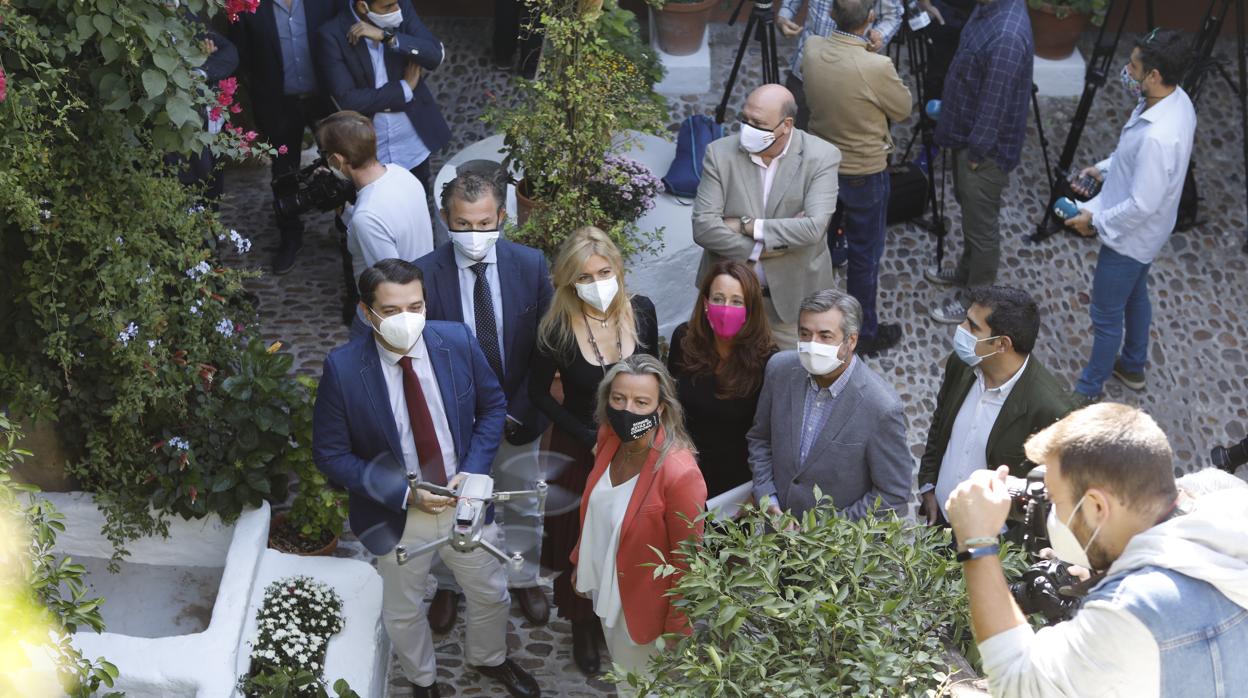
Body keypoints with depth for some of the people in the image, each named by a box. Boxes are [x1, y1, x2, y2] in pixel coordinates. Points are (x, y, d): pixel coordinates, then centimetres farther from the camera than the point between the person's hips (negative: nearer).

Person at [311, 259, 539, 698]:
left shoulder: (457, 341, -16)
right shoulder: (343, 368, -23)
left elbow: (493, 406, -1)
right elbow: (330, 454, -15)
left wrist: (473, 471, -15)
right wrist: (404, 495, -22)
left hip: (464, 498, 3)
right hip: (396, 514, -2)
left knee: (491, 593, 23)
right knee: (403, 611, 21)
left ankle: (489, 659, 55)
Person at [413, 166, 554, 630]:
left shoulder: (530, 266, -14)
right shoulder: (425, 275, -20)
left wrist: (519, 412, -9)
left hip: (517, 417, 2)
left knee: (523, 505, 22)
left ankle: (523, 578, 47)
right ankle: (448, 586, 44)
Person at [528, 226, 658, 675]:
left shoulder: (641, 312, -14)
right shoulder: (557, 328, -22)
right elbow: (538, 394, -10)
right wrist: (591, 438, -14)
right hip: (579, 448, -2)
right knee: (580, 540, 12)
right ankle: (583, 626, 35)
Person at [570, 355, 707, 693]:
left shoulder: (679, 473, -33)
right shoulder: (609, 438, -12)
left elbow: (688, 559, -22)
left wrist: (678, 626, -14)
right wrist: (581, 562, 15)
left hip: (644, 605, -6)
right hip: (607, 589, 6)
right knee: (621, 679, 28)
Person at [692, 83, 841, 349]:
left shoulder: (822, 157, -13)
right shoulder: (720, 153, -8)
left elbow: (814, 228, -25)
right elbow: (703, 227, -15)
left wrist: (746, 225, -23)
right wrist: (766, 247, -21)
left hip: (793, 298, -1)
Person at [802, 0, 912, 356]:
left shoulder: (811, 49, -12)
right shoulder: (876, 67, -30)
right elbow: (903, 110, -10)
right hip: (864, 174, -6)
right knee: (864, 256, 10)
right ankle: (864, 334, 24)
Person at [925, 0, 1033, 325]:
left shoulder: (1007, 34, -33)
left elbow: (996, 103, -27)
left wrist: (976, 152, -18)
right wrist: (948, 108, 19)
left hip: (986, 147, -10)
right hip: (969, 134, 10)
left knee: (981, 224, 8)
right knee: (970, 212, 27)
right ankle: (967, 272, 47)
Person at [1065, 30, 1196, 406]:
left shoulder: (1158, 136, -40)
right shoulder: (1175, 99, -10)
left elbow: (1142, 205, -31)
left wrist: (1095, 219, -18)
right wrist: (1104, 168, 6)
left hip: (1129, 236, -9)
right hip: (1144, 233, 9)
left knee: (1105, 315, 12)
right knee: (1135, 297, 30)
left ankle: (1089, 389, 33)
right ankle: (1133, 367, 52)